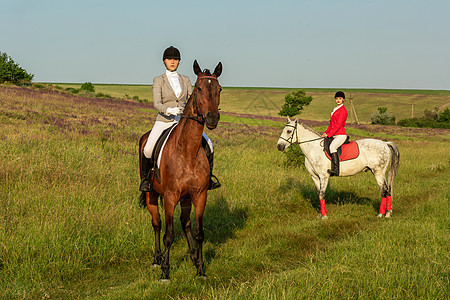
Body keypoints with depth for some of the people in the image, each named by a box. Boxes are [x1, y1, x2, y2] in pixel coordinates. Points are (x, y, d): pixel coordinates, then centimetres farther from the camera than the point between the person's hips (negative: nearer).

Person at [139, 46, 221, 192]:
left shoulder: (185, 80, 12)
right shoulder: (158, 80, 2)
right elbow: (156, 103, -9)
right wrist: (168, 110, -28)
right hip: (164, 121, -3)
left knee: (208, 145, -12)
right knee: (148, 149, -25)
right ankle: (145, 178, 1)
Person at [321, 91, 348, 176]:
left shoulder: (343, 110, -9)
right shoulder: (335, 110, 20)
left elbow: (338, 125, -16)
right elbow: (331, 124, 22)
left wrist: (329, 134, -19)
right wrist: (326, 132, 8)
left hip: (341, 135, -10)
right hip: (334, 135, 10)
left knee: (332, 147, -33)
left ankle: (336, 169, -40)